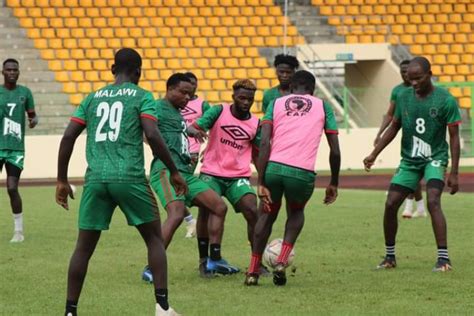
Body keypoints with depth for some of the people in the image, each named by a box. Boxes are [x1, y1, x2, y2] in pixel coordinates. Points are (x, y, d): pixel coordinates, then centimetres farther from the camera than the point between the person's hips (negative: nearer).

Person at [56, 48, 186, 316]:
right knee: (155, 239, 11)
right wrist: (174, 172, 0)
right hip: (130, 178, -3)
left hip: (96, 179, 3)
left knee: (84, 248, 10)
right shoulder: (142, 96, 6)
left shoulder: (92, 98, 18)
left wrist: (62, 180, 18)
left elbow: (68, 138, 12)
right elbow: (152, 135, -8)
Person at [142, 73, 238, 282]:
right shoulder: (158, 108, -3)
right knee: (177, 214, -28)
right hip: (166, 170, -10)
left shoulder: (178, 113, 26)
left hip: (185, 172, 10)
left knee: (219, 206, 10)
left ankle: (214, 261, 17)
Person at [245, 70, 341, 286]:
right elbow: (335, 151, 12)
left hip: (274, 167, 1)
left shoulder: (276, 104, 17)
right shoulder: (323, 107, 17)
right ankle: (282, 261, 10)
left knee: (267, 215, 27)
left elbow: (264, 143, 3)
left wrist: (261, 183, 0)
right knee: (296, 213, 30)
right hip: (303, 172, -1)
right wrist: (334, 184, 25)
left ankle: (253, 271, 20)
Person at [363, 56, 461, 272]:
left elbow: (454, 137, -8)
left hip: (435, 159, -5)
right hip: (409, 161, 5)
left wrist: (453, 173, -13)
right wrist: (374, 155, 9)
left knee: (433, 201, -25)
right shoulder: (404, 98, 2)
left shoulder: (445, 100, -11)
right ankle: (389, 257, 14)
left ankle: (443, 258, -23)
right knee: (390, 204, -3)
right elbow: (394, 128, 15)